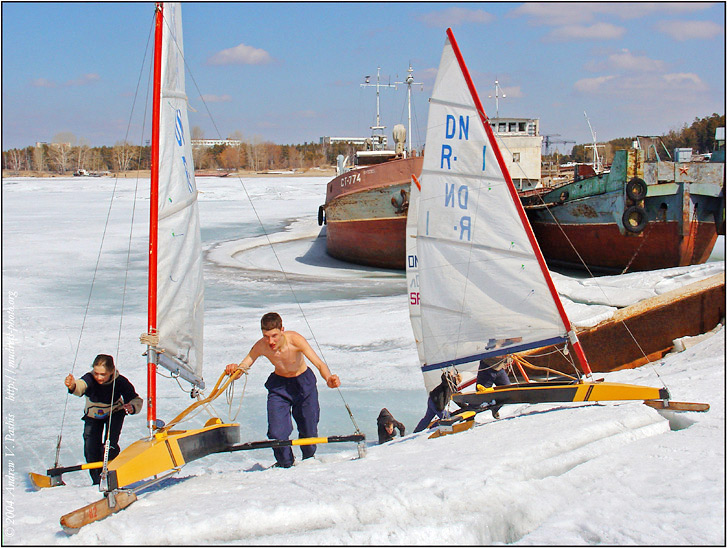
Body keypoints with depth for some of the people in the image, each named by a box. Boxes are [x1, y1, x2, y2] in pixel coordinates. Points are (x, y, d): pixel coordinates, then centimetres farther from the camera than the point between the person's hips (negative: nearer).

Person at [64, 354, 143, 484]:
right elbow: (81, 385, -56)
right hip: (93, 416, 2)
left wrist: (132, 407, -46)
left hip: (114, 413, -2)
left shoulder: (120, 382, -30)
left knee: (110, 446, -20)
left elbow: (136, 400, -22)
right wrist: (73, 386, -80)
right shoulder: (90, 378, -32)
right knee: (91, 451, -6)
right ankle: (97, 480, 15)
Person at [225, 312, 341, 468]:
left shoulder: (295, 340, -31)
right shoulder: (261, 347, -25)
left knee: (309, 431, 2)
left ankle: (308, 460, 38)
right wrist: (233, 369, -44)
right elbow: (240, 369, -20)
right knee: (277, 433, -11)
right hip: (279, 385, 1)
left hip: (304, 383, -1)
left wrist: (328, 378, -58)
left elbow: (319, 363, -37)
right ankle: (285, 463, 21)